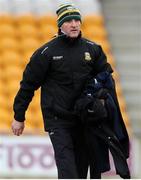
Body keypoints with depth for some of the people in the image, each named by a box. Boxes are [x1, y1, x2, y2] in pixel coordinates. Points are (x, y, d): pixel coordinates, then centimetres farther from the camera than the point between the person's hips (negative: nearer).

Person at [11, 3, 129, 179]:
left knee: (81, 164, 8)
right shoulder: (47, 52, -6)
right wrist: (19, 117, 2)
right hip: (57, 120, -4)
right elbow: (28, 84, 0)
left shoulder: (92, 49, 5)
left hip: (84, 117, 4)